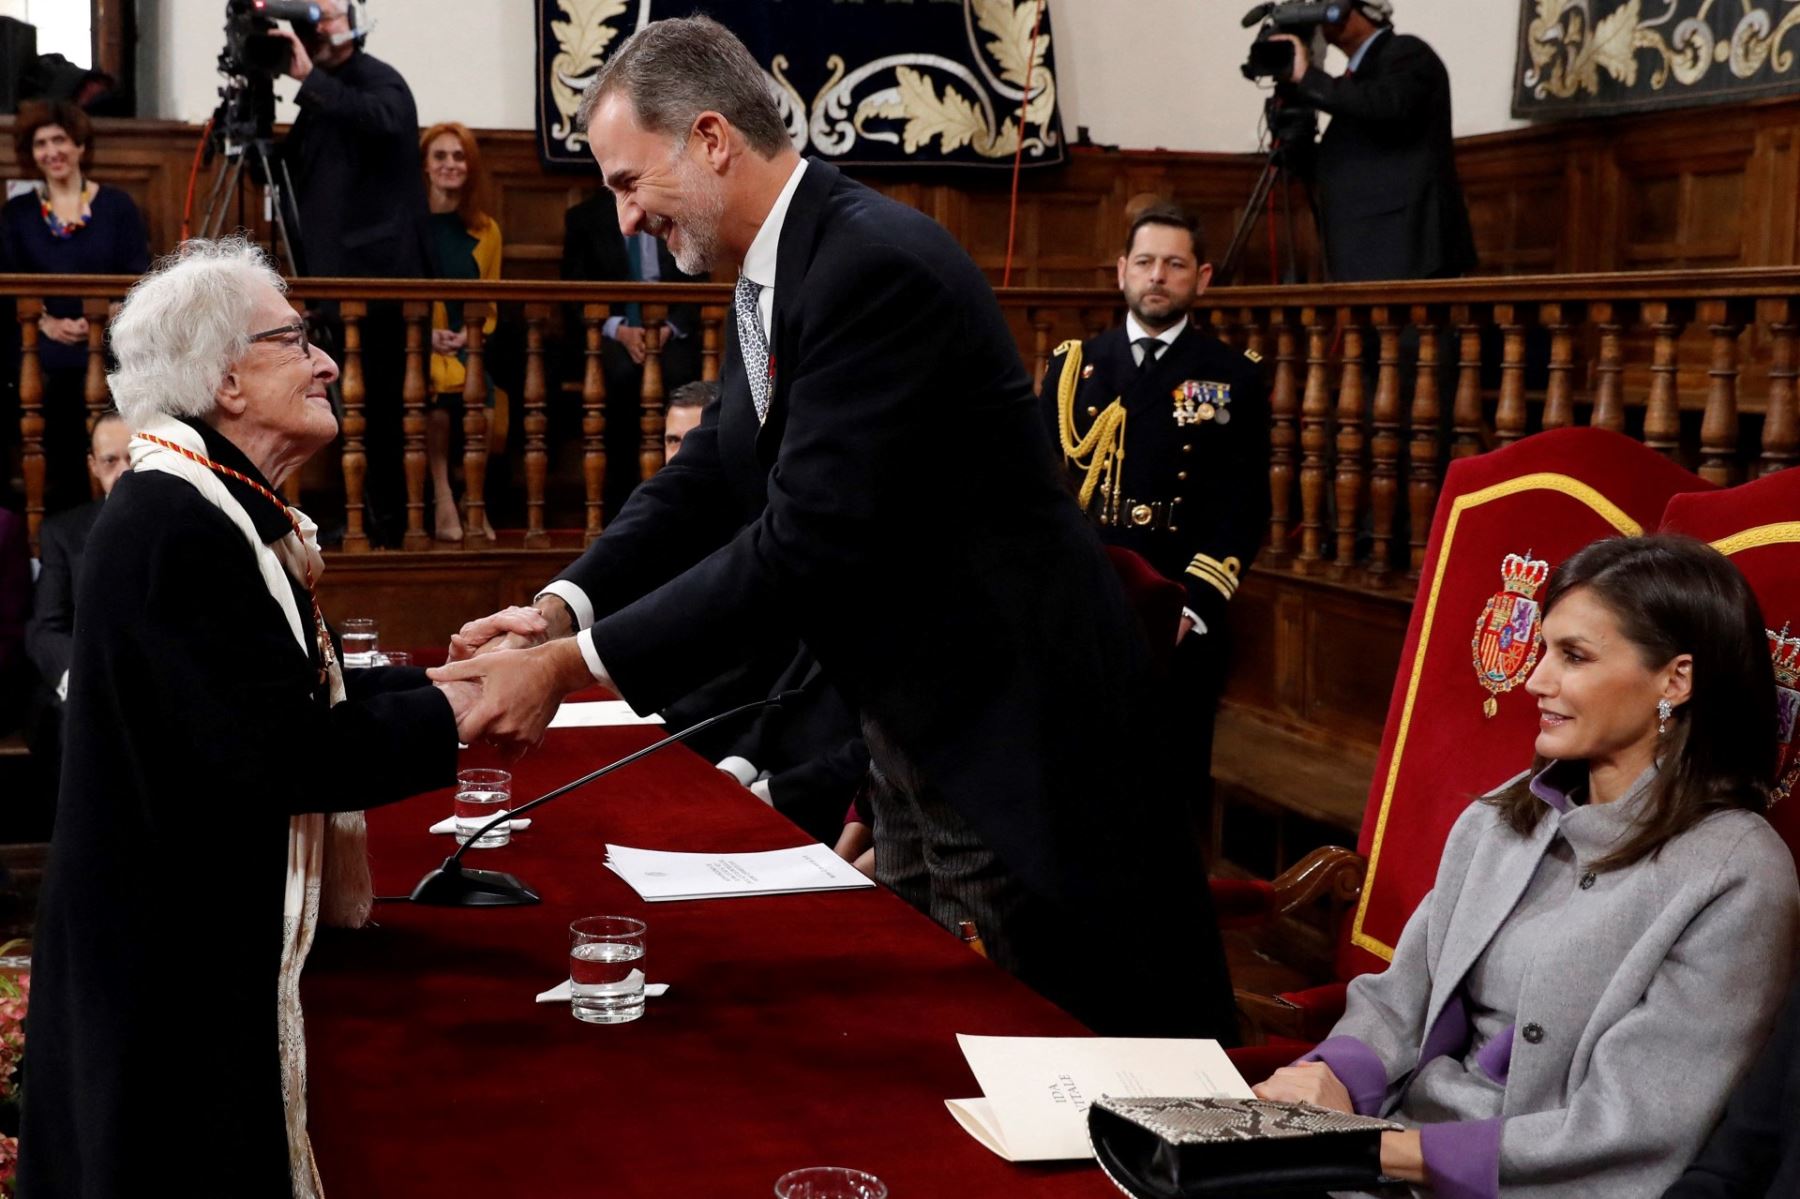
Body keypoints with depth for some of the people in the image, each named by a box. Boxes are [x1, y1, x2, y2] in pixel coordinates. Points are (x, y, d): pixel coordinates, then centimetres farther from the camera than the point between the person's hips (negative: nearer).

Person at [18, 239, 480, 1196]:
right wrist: (448, 716, -16)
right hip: (181, 962, -10)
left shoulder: (225, 506, 11)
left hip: (222, 931, 10)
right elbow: (279, 753, -25)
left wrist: (437, 680, 1)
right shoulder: (174, 523, -22)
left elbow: (291, 689, 12)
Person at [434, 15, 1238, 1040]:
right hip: (922, 716, 10)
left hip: (1012, 720, -10)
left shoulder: (875, 266, -24)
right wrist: (563, 608, -8)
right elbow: (707, 478, 9)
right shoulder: (776, 274, 7)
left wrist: (571, 667, -24)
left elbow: (806, 539, -27)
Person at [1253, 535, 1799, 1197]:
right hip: (1400, 1136, 6)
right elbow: (1400, 1001, 11)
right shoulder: (1499, 819, 9)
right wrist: (1334, 1075, -11)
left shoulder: (1735, 879, -11)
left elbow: (1634, 1138, -15)